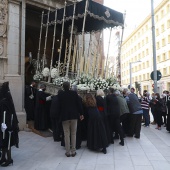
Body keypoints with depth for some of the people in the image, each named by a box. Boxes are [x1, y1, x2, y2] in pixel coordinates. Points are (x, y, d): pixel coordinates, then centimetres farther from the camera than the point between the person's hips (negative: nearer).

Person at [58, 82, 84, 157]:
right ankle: (73, 151, 14)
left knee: (66, 134, 7)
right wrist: (81, 113, 7)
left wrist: (60, 114, 12)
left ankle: (68, 152, 12)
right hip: (74, 116, 1)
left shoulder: (60, 95, -4)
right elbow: (79, 104, -1)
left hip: (64, 117, -1)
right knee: (73, 134, 9)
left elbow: (59, 106, -1)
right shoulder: (74, 93, -2)